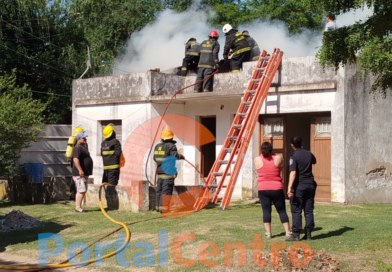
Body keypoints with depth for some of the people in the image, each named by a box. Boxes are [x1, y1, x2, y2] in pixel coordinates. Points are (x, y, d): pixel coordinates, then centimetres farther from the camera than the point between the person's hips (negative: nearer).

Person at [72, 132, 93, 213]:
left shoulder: (82, 147, 20)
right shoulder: (78, 148, -14)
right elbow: (76, 159, -25)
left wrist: (86, 172, 29)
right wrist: (80, 170, -30)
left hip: (84, 174, 11)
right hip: (80, 174, -11)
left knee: (82, 191, 12)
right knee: (81, 191, -13)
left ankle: (78, 207, 15)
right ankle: (78, 207, -11)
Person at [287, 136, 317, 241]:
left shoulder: (294, 156, -11)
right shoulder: (309, 154, 6)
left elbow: (293, 172, -22)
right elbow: (314, 161, 30)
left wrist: (289, 187, -27)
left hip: (299, 185, -5)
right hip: (310, 184, 5)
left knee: (296, 210, -1)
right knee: (309, 210, 9)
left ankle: (296, 234, -2)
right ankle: (308, 233, 10)